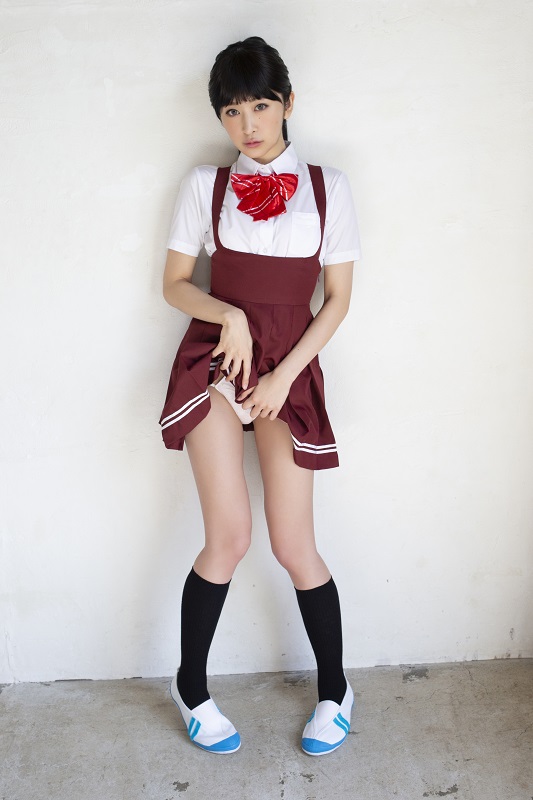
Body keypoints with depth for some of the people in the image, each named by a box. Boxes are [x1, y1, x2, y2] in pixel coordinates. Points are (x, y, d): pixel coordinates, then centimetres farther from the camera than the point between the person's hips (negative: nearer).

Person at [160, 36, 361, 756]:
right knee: (229, 537, -7)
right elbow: (175, 283, 9)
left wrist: (284, 375, -6)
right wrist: (230, 316, -11)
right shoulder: (205, 184, 7)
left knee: (294, 545, -1)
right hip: (214, 357, 0)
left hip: (290, 365, 0)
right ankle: (192, 687, 18)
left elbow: (338, 298, 4)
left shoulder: (328, 186, 5)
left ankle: (336, 691, 23)